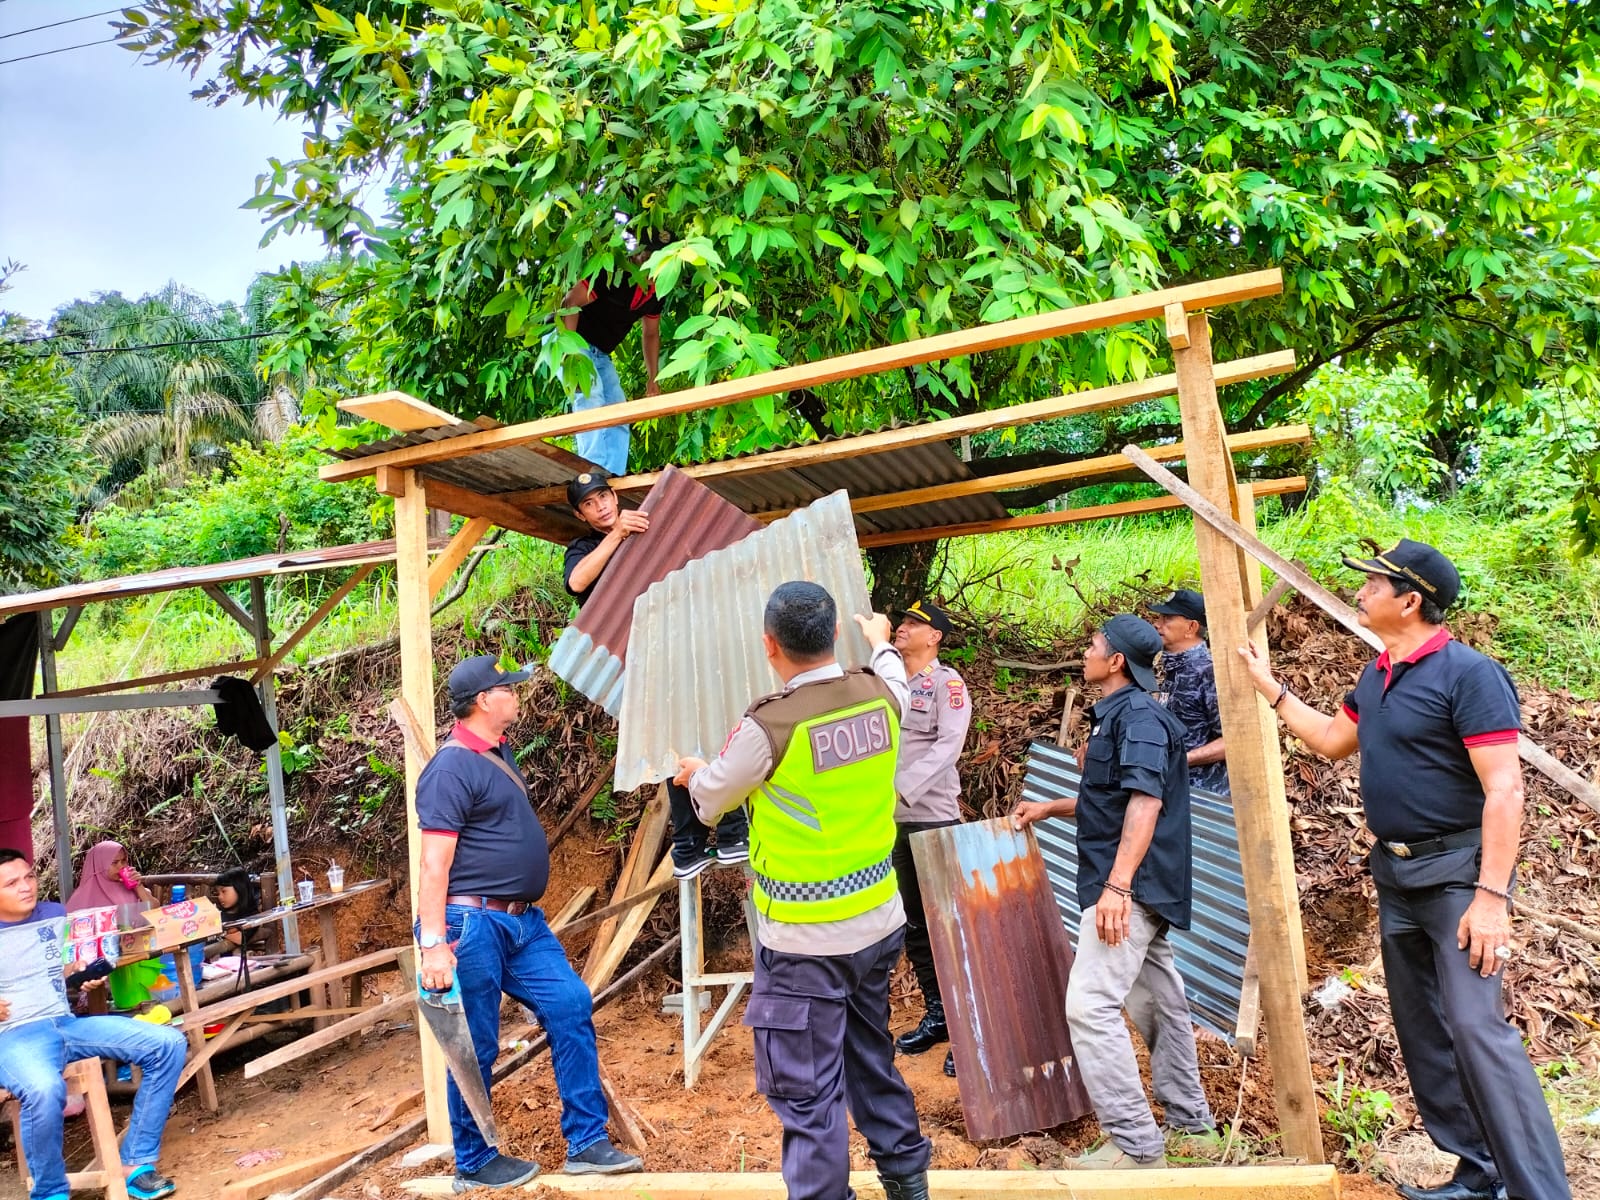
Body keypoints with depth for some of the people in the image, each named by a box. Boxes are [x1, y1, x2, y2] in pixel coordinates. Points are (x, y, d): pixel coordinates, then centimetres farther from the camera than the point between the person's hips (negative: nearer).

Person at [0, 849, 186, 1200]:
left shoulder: (57, 915, 11)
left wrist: (90, 976, 2)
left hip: (68, 1022, 5)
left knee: (168, 1044, -11)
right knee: (44, 1090, -40)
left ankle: (134, 1164, -6)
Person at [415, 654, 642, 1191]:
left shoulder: (499, 752, 14)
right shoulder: (452, 769, -15)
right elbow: (434, 865, -19)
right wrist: (433, 944, -23)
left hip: (524, 921, 9)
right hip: (473, 923, -9)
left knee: (571, 1006, 5)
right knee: (475, 1047, 4)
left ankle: (586, 1142, 13)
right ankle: (475, 1163, 23)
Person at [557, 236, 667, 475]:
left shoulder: (655, 291, 1)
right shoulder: (613, 273, -24)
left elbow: (650, 334, 14)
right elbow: (571, 303, -26)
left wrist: (652, 379, 10)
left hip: (600, 354, 9)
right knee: (591, 397, -28)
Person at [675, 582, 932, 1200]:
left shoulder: (769, 726, -23)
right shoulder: (880, 695, -7)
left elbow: (710, 796, -4)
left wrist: (693, 773, 20)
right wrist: (880, 641, 43)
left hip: (806, 941, -7)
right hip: (880, 922, 7)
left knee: (807, 1092, 6)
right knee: (872, 1058, 25)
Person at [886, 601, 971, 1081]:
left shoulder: (947, 682, -6)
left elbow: (948, 745, -18)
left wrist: (901, 787, -26)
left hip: (935, 818, -7)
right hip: (895, 821, 7)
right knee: (914, 925, 14)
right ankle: (936, 1014, 28)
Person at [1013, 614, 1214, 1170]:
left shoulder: (1139, 714, -15)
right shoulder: (1115, 714, 16)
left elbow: (1146, 800, -26)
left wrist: (1116, 885, -31)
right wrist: (1048, 807, 23)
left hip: (1130, 883, -11)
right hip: (1139, 887, 11)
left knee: (1091, 1004, -14)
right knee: (1158, 1001, 17)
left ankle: (1135, 1144, -8)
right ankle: (1189, 1119, 29)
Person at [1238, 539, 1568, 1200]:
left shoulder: (1468, 673, -16)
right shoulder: (1376, 676, 10)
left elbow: (1504, 790, -20)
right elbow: (1331, 740, 26)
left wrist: (1492, 895, -24)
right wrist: (1272, 689, 23)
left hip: (1456, 871, -9)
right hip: (1395, 873, 9)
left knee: (1474, 1024, -15)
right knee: (1421, 1030, 12)